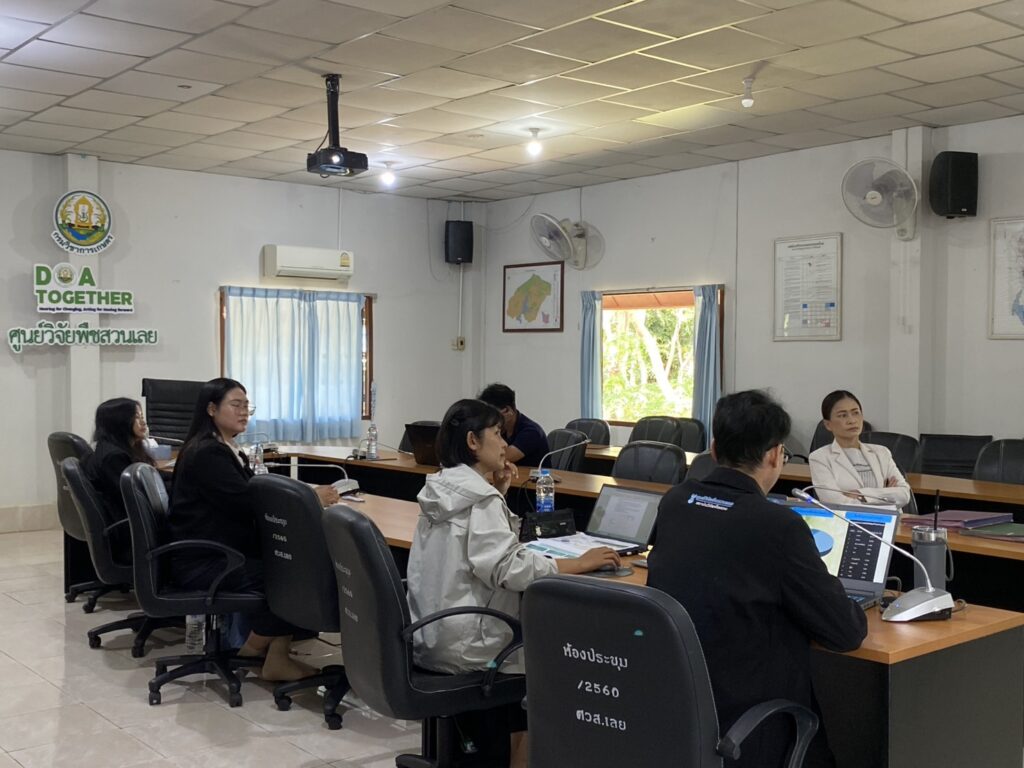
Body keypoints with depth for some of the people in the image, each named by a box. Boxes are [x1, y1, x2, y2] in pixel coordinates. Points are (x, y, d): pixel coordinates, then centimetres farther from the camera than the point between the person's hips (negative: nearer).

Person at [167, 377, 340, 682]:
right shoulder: (207, 453, -16)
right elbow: (247, 504, -24)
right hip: (203, 561, -9)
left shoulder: (228, 450, 16)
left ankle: (278, 656, -10)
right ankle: (255, 645, 3)